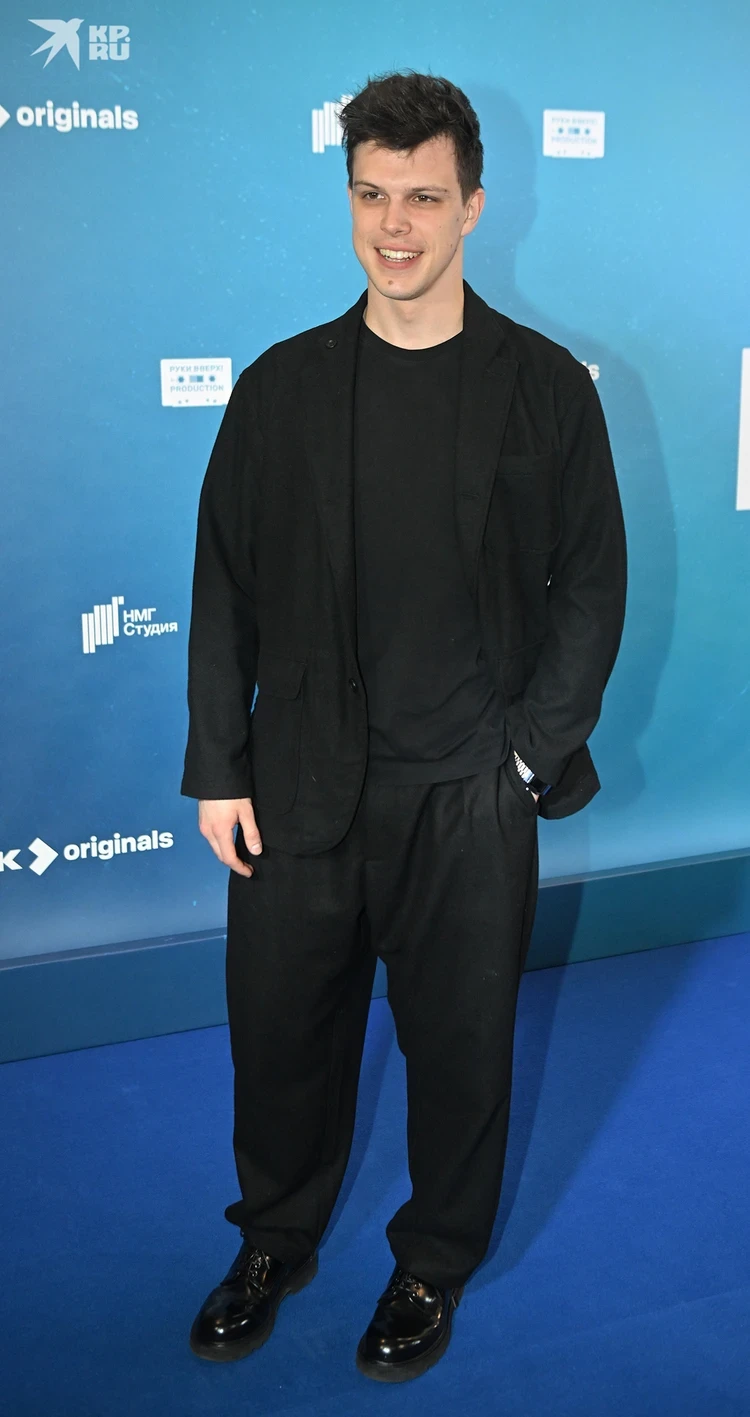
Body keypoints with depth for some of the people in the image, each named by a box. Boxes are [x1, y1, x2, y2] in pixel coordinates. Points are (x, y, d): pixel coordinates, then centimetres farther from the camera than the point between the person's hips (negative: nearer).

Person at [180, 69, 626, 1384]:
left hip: (469, 796, -1)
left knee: (460, 1041, 11)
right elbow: (224, 587, 4)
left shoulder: (546, 387, -2)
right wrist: (216, 768, 0)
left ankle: (434, 1264, 36)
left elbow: (590, 588, 0)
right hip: (299, 786, 2)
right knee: (282, 1027, 14)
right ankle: (276, 1241, 39)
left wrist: (530, 751, -7)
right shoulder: (282, 385, 3)